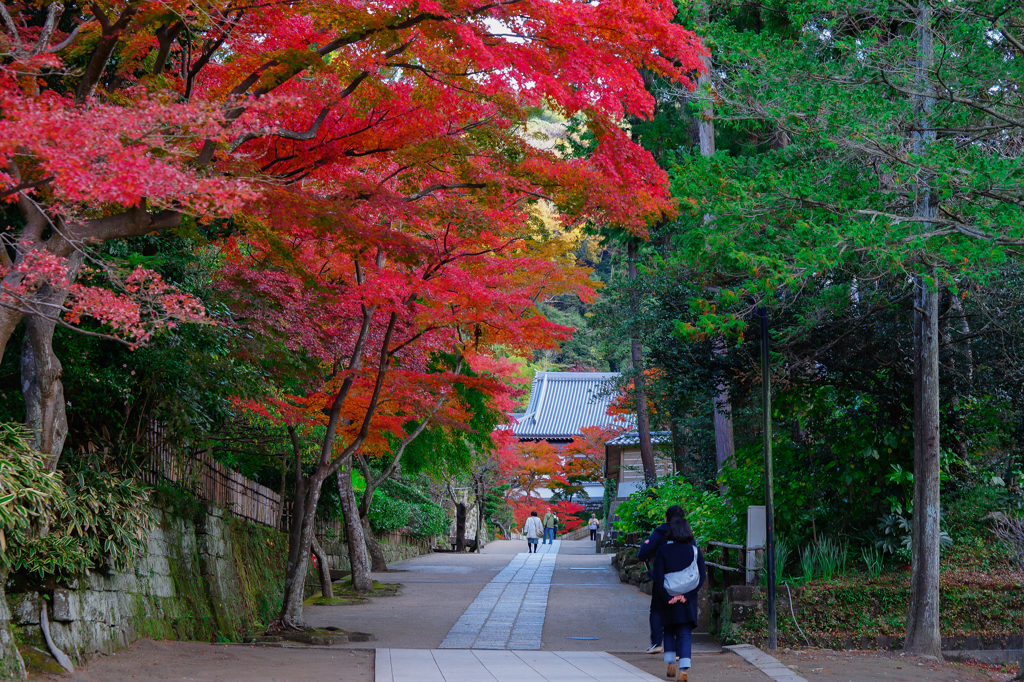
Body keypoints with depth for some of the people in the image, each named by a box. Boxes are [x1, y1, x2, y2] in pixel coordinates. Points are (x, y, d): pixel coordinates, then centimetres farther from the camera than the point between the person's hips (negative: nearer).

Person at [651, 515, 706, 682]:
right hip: (688, 600, 0)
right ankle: (683, 668, -11)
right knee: (685, 634, 2)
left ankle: (671, 664, 17)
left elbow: (658, 577, -11)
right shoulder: (695, 550, -1)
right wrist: (687, 595, -7)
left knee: (669, 631, 20)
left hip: (668, 599, 0)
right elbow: (702, 576, -4)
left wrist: (667, 598, -9)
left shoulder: (662, 551, -6)